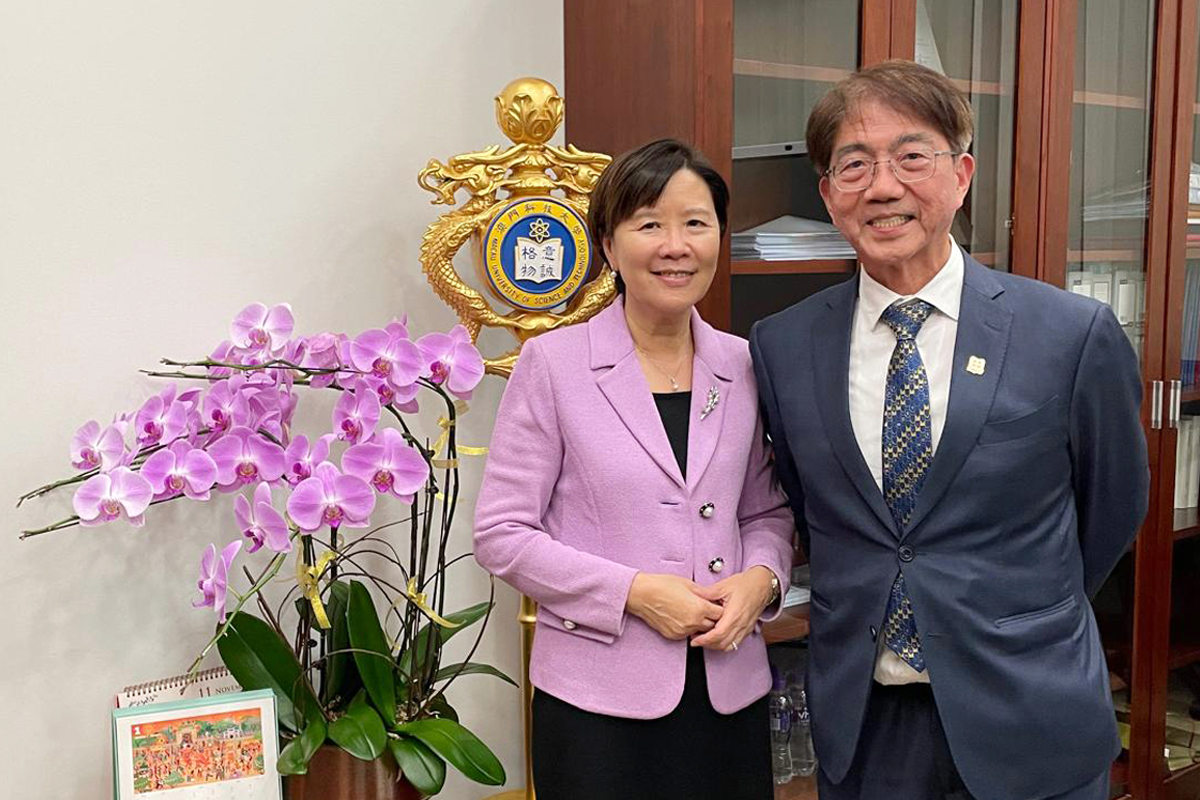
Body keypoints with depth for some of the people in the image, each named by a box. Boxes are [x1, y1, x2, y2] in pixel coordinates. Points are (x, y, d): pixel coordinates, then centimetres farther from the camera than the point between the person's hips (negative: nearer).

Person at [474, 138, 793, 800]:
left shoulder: (742, 366, 4)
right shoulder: (553, 364, -6)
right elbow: (501, 534, -7)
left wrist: (759, 578, -7)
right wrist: (633, 591, -15)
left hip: (730, 689, 4)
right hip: (599, 698, -3)